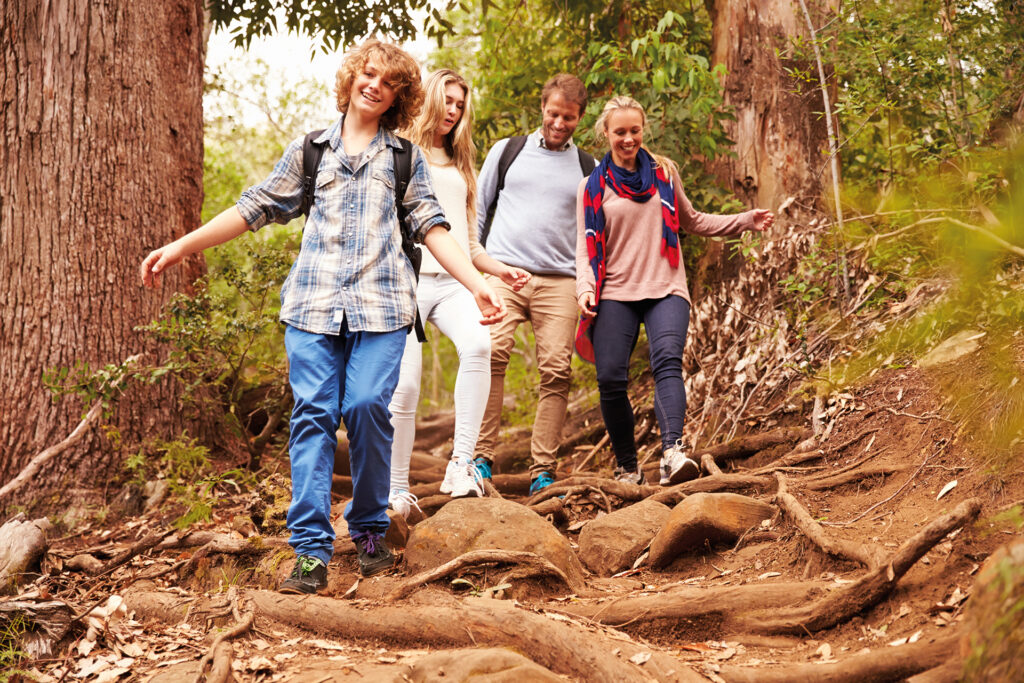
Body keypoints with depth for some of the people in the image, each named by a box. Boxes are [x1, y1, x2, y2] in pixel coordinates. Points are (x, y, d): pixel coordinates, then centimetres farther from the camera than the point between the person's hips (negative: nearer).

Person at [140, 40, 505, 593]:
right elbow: (256, 207, 19)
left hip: (380, 304, -1)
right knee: (313, 413, -9)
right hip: (313, 301, 1)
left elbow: (431, 227, 11)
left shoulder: (407, 159, 19)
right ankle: (311, 551, -10)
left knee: (367, 406, -15)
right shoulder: (309, 150, 19)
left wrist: (477, 284, -2)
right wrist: (179, 248, 14)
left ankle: (370, 530, 5)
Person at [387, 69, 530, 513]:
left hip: (453, 283, 3)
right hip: (408, 278, -3)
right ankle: (396, 490, 3)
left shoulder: (460, 167, 27)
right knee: (404, 385, -12)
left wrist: (499, 270, 11)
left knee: (477, 344, -30)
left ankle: (461, 463, -32)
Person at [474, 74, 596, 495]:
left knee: (556, 371, -9)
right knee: (491, 354, -21)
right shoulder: (507, 151, 14)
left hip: (559, 281, 1)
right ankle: (482, 457, -16)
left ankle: (542, 471, -5)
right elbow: (477, 210, 17)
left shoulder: (588, 168, 16)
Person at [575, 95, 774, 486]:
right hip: (616, 293, 0)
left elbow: (690, 221, 27)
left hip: (665, 290, 0)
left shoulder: (663, 172, 16)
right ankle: (627, 468, 5)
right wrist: (586, 289, -12)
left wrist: (745, 222, 17)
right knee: (610, 378, -12)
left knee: (667, 360, -25)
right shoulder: (592, 187, 10)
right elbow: (586, 247, 7)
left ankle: (673, 453, -41)